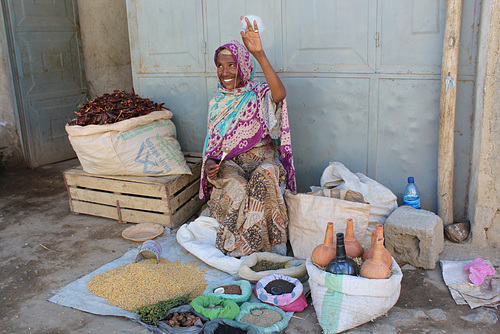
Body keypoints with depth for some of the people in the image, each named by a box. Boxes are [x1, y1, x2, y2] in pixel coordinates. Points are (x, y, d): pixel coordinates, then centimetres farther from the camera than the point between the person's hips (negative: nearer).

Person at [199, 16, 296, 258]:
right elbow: (212, 144, 15)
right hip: (229, 163, 2)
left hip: (261, 157, -2)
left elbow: (280, 94, -26)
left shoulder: (258, 95, 0)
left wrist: (259, 54, -34)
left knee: (265, 175, -36)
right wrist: (209, 165, -8)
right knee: (236, 187, -32)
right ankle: (239, 247, -16)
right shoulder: (216, 104, 13)